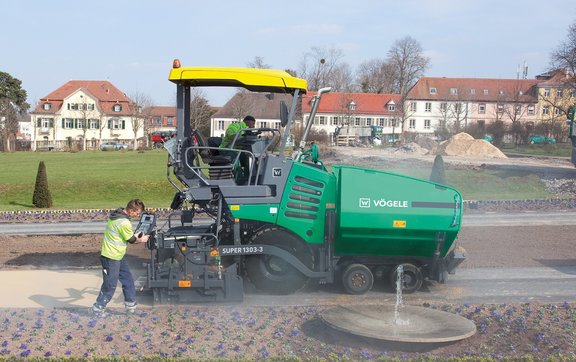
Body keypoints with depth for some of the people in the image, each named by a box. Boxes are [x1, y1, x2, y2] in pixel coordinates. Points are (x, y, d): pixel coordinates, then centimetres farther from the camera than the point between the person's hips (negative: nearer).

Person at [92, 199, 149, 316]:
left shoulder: (116, 214, 4)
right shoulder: (124, 223, -25)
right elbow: (131, 240, -11)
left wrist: (136, 237, 7)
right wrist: (141, 240, 7)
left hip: (118, 256, 10)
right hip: (111, 257, -10)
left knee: (128, 280, 15)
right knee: (110, 285, 1)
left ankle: (131, 306, 23)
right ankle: (98, 309, 14)